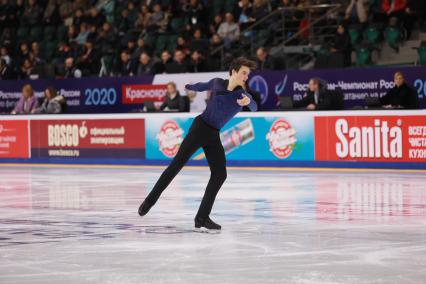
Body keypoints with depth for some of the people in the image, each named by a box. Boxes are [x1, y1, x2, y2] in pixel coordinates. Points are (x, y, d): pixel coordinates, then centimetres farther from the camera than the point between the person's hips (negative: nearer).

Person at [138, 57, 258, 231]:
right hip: (200, 127, -2)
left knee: (220, 174, -9)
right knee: (178, 163, -9)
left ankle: (202, 217, -4)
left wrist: (248, 102, -50)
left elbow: (254, 107, -25)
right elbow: (203, 86, 23)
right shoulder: (217, 83, -1)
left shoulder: (242, 94, -2)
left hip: (213, 136, 2)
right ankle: (151, 199, 0)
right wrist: (190, 87, 44)